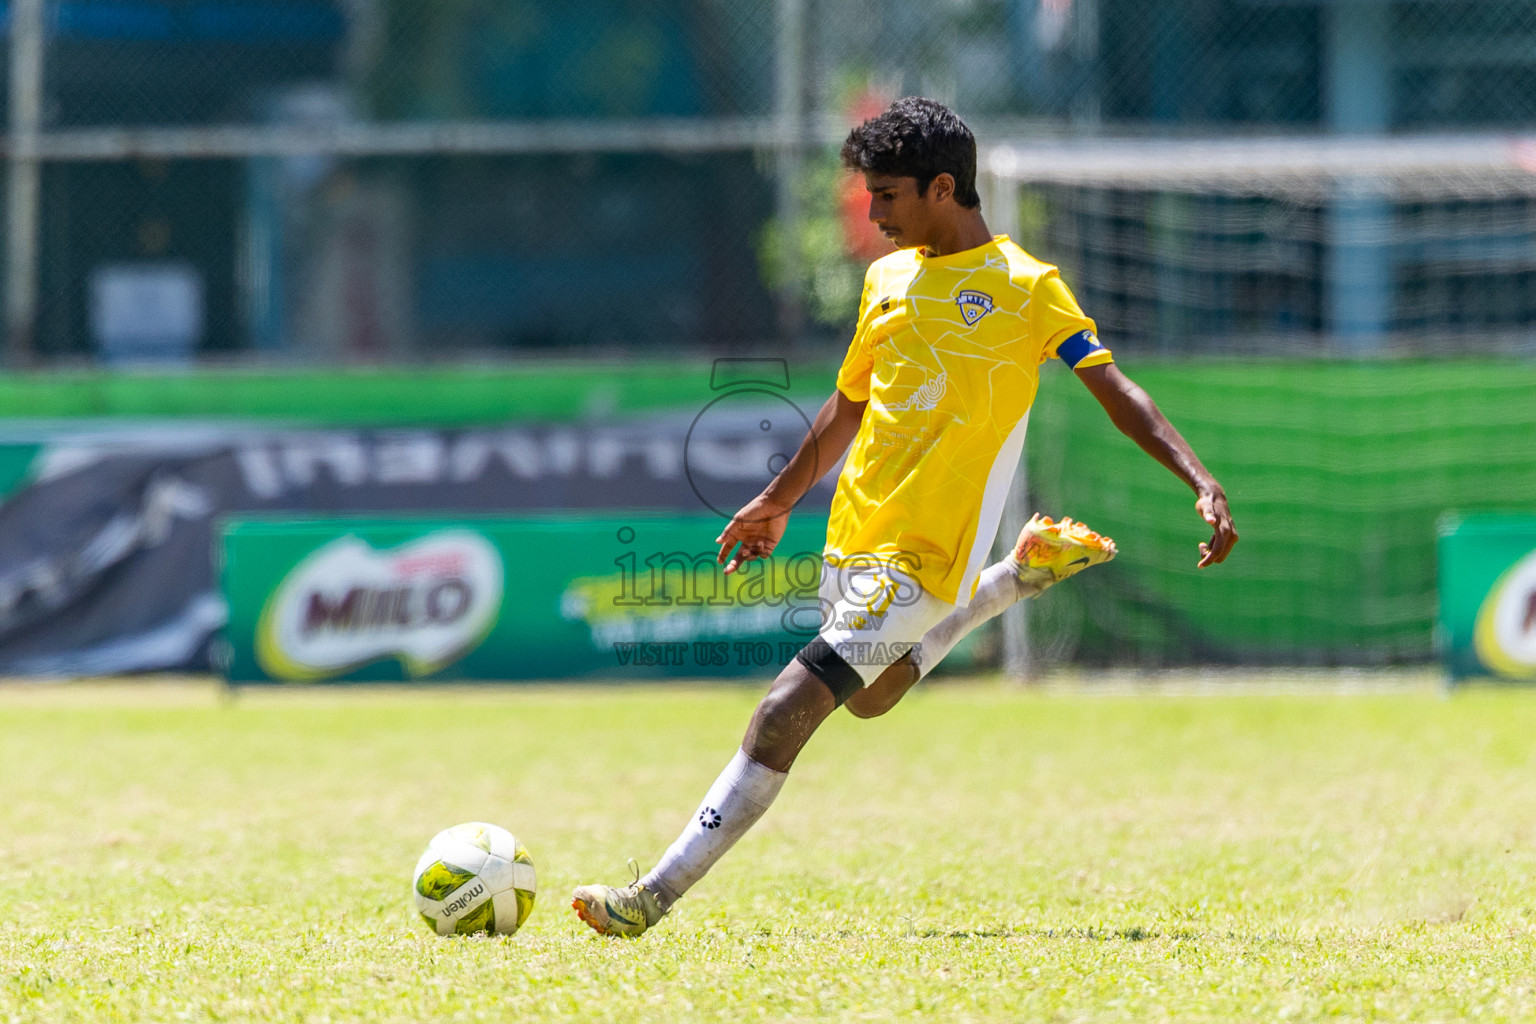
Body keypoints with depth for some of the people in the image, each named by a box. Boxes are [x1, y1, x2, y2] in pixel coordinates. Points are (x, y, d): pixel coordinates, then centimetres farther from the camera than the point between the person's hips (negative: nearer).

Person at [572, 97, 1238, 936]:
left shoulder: (1027, 287, -7)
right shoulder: (887, 278, 12)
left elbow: (1115, 391, -9)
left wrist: (1202, 482, -21)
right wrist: (779, 501, 32)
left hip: (923, 554, -8)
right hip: (855, 535, 8)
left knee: (784, 713, -16)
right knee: (871, 696, 28)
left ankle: (655, 897, -14)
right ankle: (1026, 572, 36)